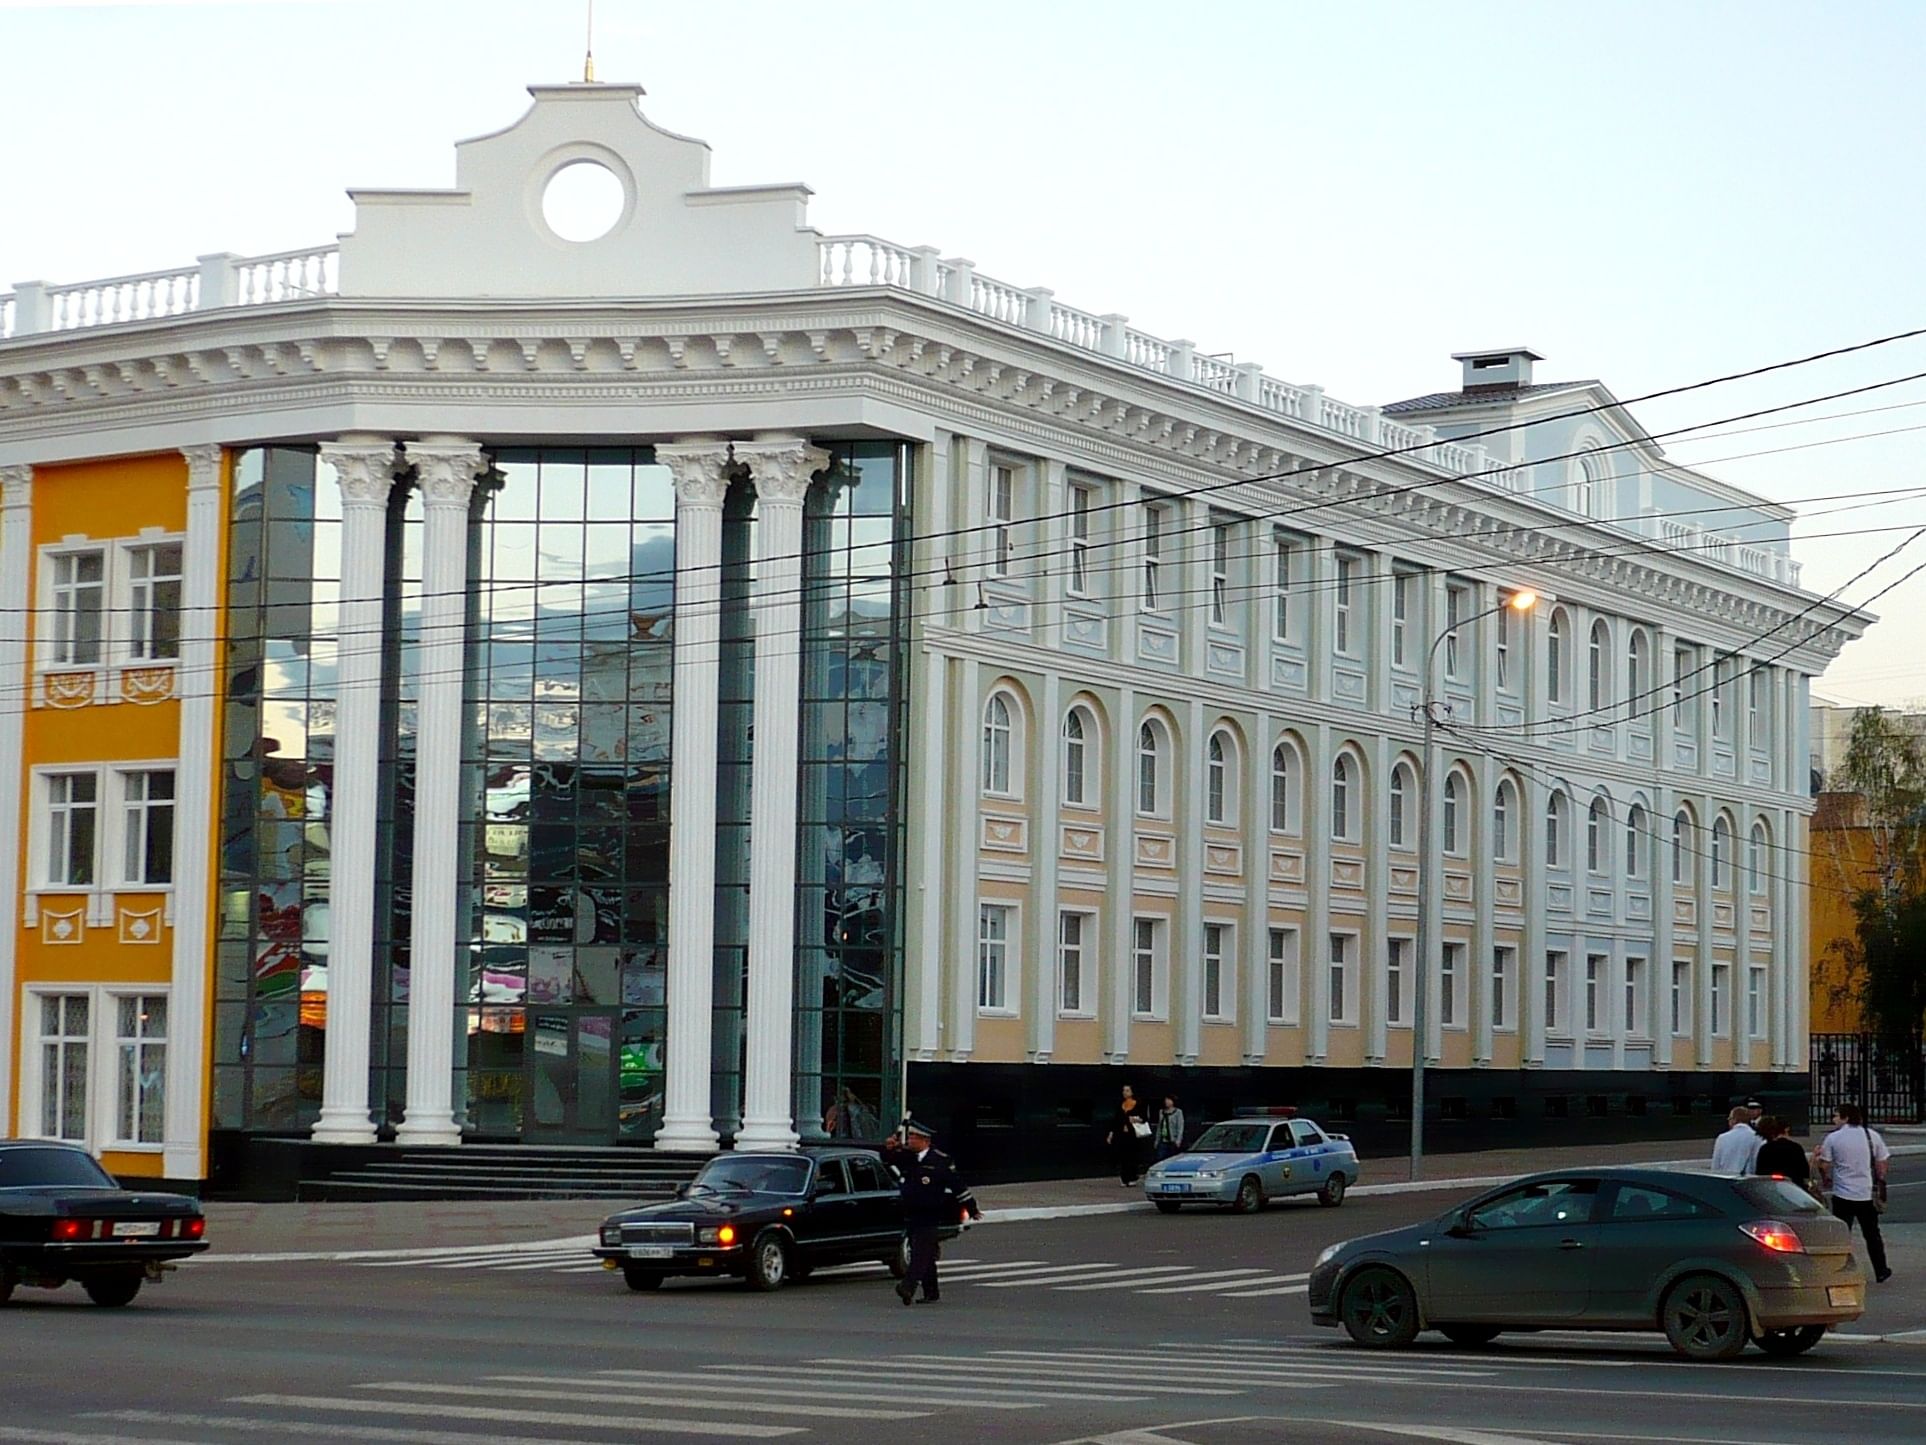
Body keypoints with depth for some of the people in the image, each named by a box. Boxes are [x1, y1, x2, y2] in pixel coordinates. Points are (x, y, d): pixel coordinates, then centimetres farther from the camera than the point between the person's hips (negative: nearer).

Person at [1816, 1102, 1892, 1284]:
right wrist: (1880, 1184, 20)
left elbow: (1824, 1165, -5)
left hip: (1843, 1194, -3)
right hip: (1867, 1194, 3)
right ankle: (1881, 1272, 22)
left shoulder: (1833, 1138, -7)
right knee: (1872, 1234, 16)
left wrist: (1827, 1180, 15)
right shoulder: (1872, 1136, 2)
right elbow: (1881, 1164, 7)